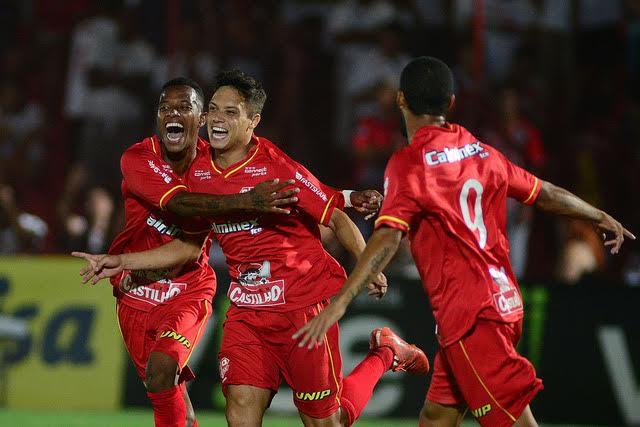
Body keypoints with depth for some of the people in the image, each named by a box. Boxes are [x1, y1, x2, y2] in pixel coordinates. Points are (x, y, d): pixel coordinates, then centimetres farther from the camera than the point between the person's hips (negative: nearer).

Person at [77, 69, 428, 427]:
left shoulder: (275, 166, -14)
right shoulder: (200, 173, 4)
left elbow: (337, 219, -7)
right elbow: (190, 246, 15)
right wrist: (122, 262, 12)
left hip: (304, 303, -5)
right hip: (247, 310, 5)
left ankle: (383, 354, 28)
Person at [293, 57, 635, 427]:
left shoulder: (408, 163, -10)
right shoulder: (481, 152, 9)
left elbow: (387, 239, -22)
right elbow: (547, 194, 19)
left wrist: (339, 303, -27)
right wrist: (602, 218, 37)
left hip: (468, 314, -8)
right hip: (503, 299, 8)